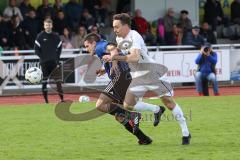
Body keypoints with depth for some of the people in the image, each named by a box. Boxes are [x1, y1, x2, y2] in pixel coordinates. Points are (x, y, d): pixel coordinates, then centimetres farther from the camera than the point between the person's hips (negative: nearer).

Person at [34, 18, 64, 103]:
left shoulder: (56, 36, 6)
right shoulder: (40, 36, 0)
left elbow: (59, 47, 13)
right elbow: (36, 48, 1)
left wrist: (57, 57, 2)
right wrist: (41, 57, -9)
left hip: (54, 61, 1)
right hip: (44, 62, -1)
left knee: (58, 80, -4)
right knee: (44, 80, 0)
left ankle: (62, 98, -2)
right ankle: (45, 99, 5)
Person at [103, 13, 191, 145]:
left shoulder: (134, 36, -21)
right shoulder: (119, 39, 5)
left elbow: (135, 57, -37)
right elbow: (124, 57, 22)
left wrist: (114, 57, -37)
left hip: (152, 71, -8)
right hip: (138, 76, 8)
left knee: (168, 102, -4)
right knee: (128, 104, -5)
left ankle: (185, 133, 7)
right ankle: (157, 110, 17)